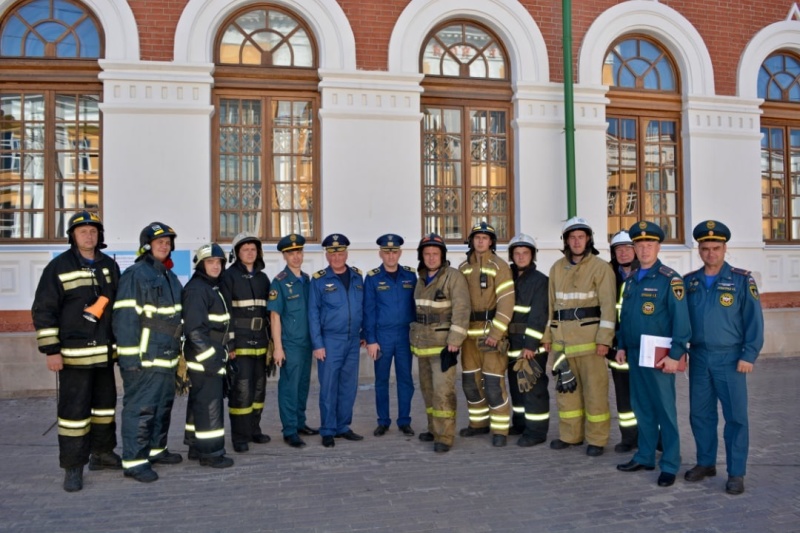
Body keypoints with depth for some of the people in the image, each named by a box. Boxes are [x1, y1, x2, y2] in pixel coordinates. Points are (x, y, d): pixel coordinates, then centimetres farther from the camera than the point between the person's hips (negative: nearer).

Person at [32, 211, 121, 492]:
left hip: (105, 352, 6)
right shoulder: (59, 267, -7)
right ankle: (73, 467, 9)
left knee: (105, 403, 15)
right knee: (73, 409, -2)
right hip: (73, 353, -5)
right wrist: (51, 350, -13)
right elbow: (43, 311, -8)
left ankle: (102, 453, 30)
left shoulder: (109, 266, 8)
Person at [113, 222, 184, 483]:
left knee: (164, 405, 17)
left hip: (167, 357, 9)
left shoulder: (169, 276, 16)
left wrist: (178, 348, 21)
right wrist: (130, 356, -20)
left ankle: (156, 449, 31)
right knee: (140, 408, -5)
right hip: (143, 358, -9)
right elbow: (125, 318, -17)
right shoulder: (135, 275, -12)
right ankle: (134, 460, 3)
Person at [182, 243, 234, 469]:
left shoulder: (213, 287, 17)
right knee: (209, 403, -7)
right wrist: (209, 356, -22)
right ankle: (210, 452, 0)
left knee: (199, 402, 16)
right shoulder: (196, 289, -14)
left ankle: (196, 446, 25)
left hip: (213, 354, 10)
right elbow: (194, 328, -22)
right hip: (203, 357, -10)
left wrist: (228, 346, 19)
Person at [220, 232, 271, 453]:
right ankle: (239, 437, 2)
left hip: (260, 340, 6)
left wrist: (272, 337, 13)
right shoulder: (229, 276, -3)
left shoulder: (263, 278, 14)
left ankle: (253, 429, 25)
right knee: (241, 388, -7)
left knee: (259, 386, 12)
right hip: (239, 340, -6)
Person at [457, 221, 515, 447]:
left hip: (491, 330, -5)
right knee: (470, 380, 11)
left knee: (493, 382, -6)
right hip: (469, 330, 6)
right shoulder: (463, 268, 11)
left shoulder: (499, 266, -6)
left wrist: (496, 333, -19)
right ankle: (479, 422, 27)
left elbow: (506, 302, -13)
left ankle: (500, 429, 7)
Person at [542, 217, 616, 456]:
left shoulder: (600, 267, -4)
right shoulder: (557, 268, 12)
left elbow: (608, 305, -9)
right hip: (562, 337, 5)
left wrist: (604, 338, -15)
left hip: (589, 336, -5)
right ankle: (570, 435, 24)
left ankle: (597, 439, 12)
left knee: (594, 389, 0)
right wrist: (547, 335, 12)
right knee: (565, 387, 11)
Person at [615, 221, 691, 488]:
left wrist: (675, 355, -17)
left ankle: (670, 465, 12)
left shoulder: (670, 279, -9)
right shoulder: (630, 279, 12)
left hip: (659, 357, -6)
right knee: (642, 408, 14)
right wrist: (621, 346, 13)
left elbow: (681, 320, -13)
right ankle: (645, 456, 26)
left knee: (665, 411, 2)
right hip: (635, 355, 6)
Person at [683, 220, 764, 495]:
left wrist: (749, 355, -11)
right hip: (699, 358, 4)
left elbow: (754, 320, -5)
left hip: (730, 358, -3)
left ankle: (736, 474, 12)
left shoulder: (741, 280, -3)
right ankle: (705, 463, 26)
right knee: (700, 414, 11)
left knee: (735, 417, 2)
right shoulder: (689, 282, 7)